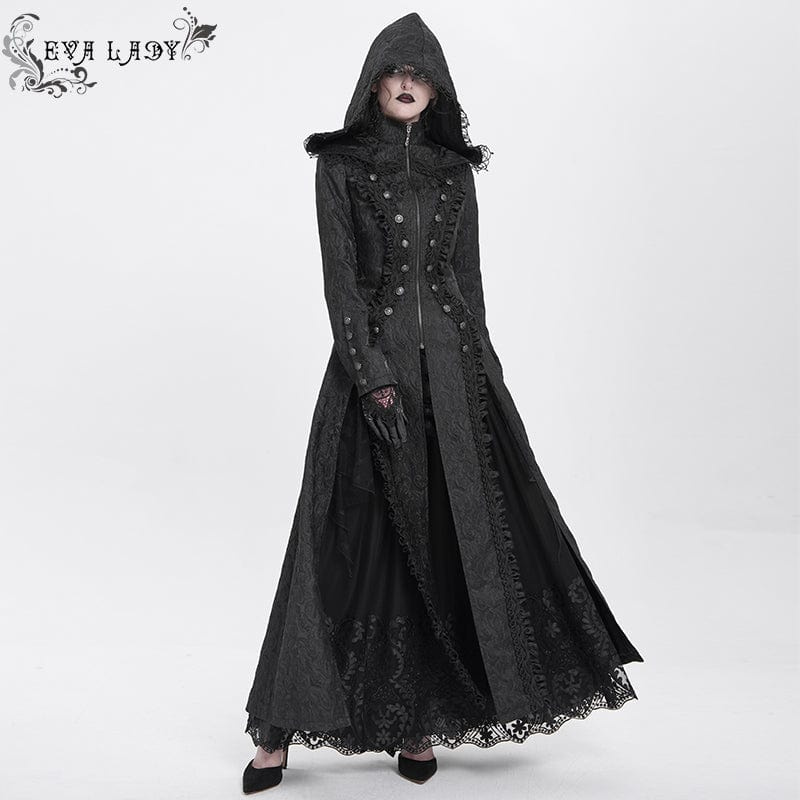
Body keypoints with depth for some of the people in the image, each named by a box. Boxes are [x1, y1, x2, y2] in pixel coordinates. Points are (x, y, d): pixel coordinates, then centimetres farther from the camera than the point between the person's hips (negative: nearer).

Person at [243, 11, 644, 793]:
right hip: (372, 360, -3)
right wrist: (373, 377, -16)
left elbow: (468, 277, 12)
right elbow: (339, 277, -7)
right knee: (353, 543, -3)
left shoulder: (455, 169, 13)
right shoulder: (340, 164, 3)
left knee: (452, 539, 2)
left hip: (452, 361, 4)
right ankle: (281, 725, 10)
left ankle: (417, 720, 15)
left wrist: (482, 373, 5)